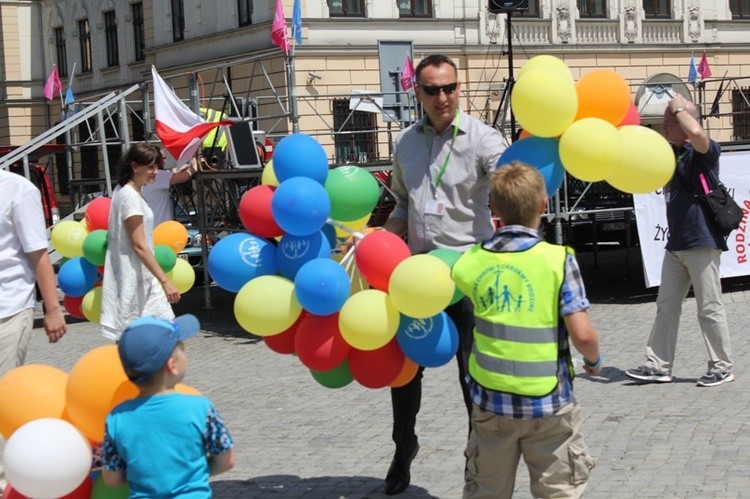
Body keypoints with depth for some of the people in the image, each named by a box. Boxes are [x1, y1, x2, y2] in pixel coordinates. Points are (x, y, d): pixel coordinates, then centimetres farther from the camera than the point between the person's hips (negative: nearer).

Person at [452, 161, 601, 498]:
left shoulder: (472, 261, -3)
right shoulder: (559, 260, -12)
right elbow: (582, 334, -14)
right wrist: (594, 360, 7)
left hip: (490, 400, 3)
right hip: (547, 404, -3)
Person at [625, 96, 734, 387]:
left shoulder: (706, 151, -10)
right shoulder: (669, 154, 13)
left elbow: (696, 133, -33)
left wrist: (679, 107, -17)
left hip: (702, 243, -8)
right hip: (676, 244, 8)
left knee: (709, 308, -1)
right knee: (666, 306, 9)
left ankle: (722, 368, 10)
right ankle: (659, 366, 15)